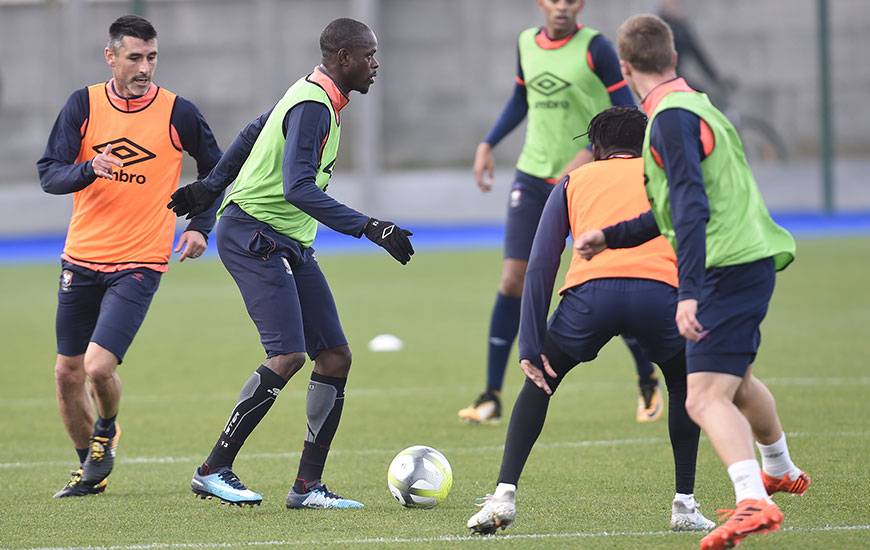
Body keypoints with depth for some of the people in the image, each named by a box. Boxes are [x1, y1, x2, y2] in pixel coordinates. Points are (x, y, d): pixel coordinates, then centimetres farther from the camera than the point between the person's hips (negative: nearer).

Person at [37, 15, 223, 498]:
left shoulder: (178, 113, -4)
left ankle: (107, 431, 16)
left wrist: (200, 226, 2)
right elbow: (49, 173, -4)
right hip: (81, 259, 3)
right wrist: (90, 169, -23)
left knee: (99, 366, -17)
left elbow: (215, 168, 12)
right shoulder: (83, 105, -1)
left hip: (140, 263, -3)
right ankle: (90, 470, 28)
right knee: (67, 373, 8)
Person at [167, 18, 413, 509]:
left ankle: (308, 486, 5)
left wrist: (210, 187, 34)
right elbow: (298, 188, -29)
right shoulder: (313, 107, -18)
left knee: (336, 356, 2)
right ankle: (214, 471, -9)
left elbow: (254, 133, 26)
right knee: (288, 356, -19)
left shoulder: (316, 96, 13)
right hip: (254, 236, -10)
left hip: (291, 246, 10)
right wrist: (368, 228, -31)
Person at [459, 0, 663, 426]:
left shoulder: (595, 48, -11)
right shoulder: (526, 44, 5)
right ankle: (491, 397, -1)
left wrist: (588, 155, -24)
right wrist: (488, 144, 13)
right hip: (534, 179, 4)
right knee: (512, 281, -6)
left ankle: (648, 383, 20)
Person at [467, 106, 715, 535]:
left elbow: (540, 266, 20)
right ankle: (685, 504, 21)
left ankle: (504, 495, 14)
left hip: (590, 291, 0)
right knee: (683, 382, 30)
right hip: (660, 290, 0)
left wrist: (531, 347, 17)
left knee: (541, 379, 26)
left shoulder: (575, 181, 29)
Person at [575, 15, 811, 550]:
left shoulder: (671, 117, -14)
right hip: (751, 260, 10)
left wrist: (690, 292, -30)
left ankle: (754, 501, -39)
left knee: (706, 397, -21)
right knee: (734, 376, 33)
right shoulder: (694, 105, 17)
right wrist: (611, 236, 31)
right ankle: (781, 471, 55)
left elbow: (692, 208, -25)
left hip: (729, 268, -10)